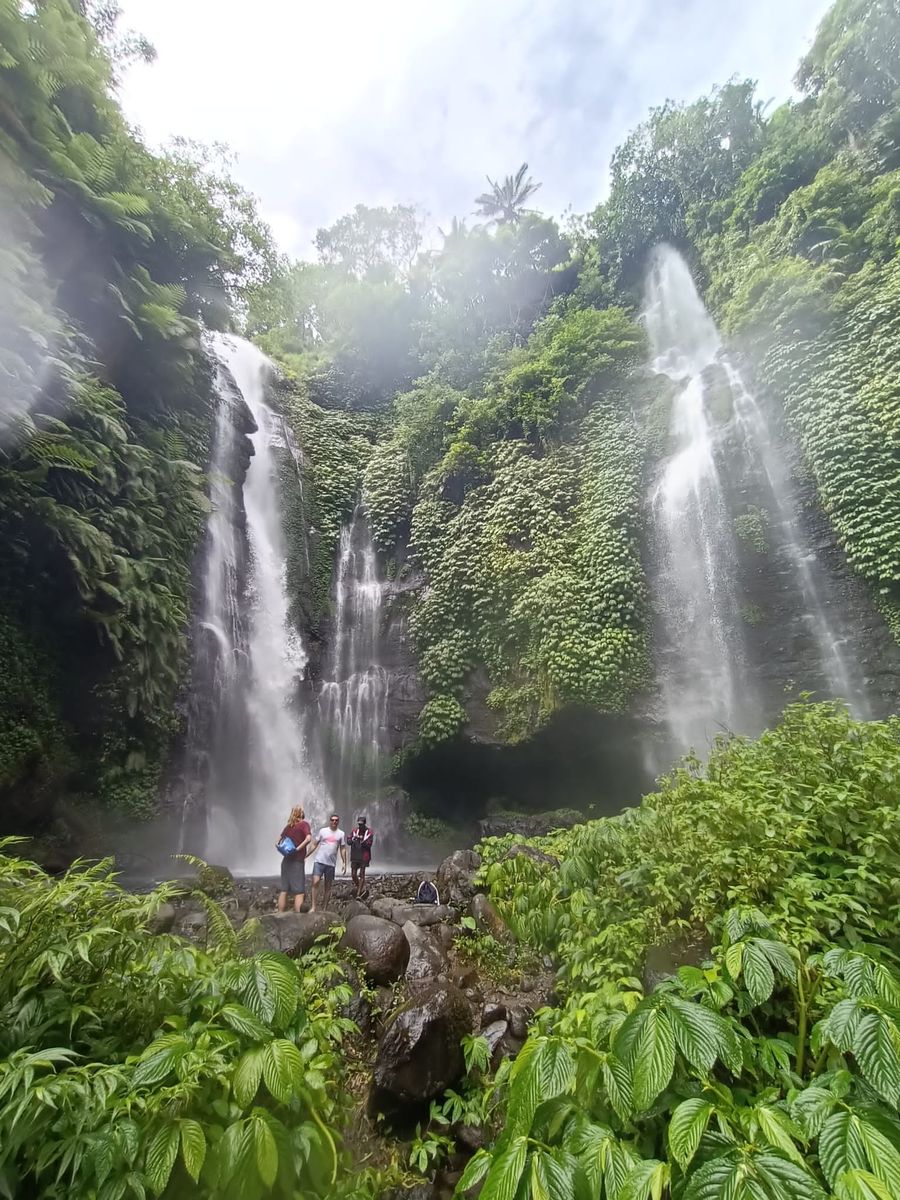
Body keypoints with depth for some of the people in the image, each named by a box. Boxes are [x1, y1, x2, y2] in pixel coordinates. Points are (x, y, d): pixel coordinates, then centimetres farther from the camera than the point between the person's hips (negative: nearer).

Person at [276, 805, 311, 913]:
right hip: (298, 861, -6)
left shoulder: (288, 826, 12)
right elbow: (308, 839, -22)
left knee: (284, 890, 12)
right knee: (300, 892, -3)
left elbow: (278, 841, 18)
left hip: (286, 860, 6)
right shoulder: (304, 824, -6)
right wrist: (298, 849, -20)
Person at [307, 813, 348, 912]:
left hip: (331, 863, 1)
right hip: (319, 861, -1)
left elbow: (343, 849, 7)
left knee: (328, 887, 7)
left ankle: (324, 909, 16)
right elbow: (314, 845, 7)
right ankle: (314, 907, -9)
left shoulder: (341, 834, 6)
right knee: (315, 882, -16)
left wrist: (344, 864, 2)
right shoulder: (322, 831, 4)